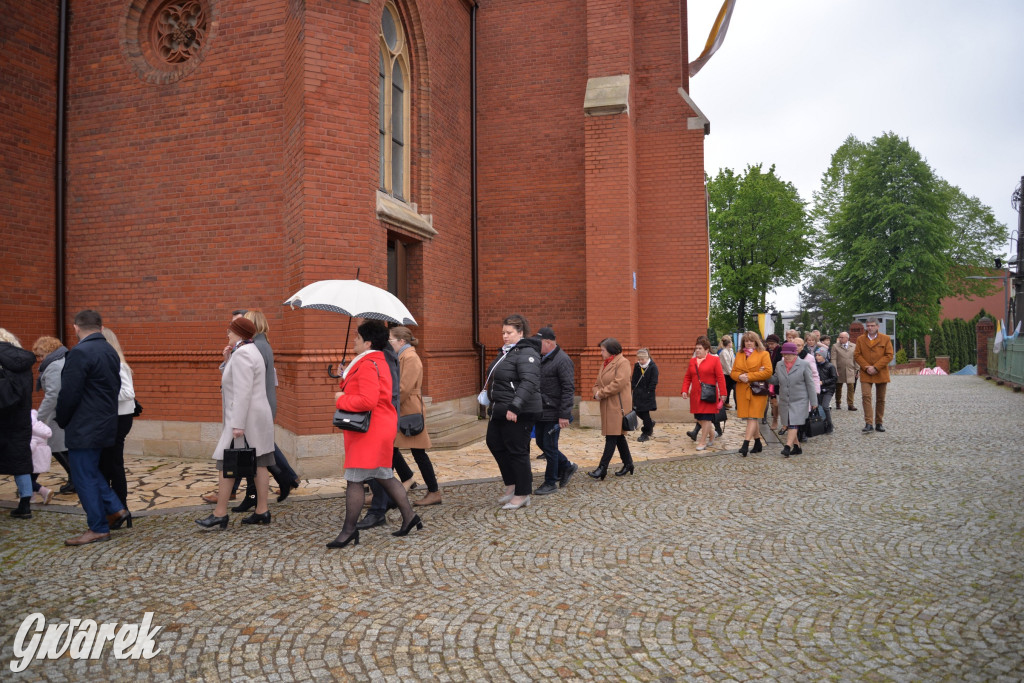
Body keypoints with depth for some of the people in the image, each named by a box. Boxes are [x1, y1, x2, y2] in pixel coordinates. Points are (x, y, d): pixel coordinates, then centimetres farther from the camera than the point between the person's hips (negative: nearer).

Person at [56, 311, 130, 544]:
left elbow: (69, 394, -17)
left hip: (84, 428, -9)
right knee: (90, 471, 22)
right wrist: (104, 412, 17)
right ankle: (116, 510, 20)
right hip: (105, 424, 9)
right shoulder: (111, 351, 8)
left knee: (85, 477, 2)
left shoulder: (80, 353, -18)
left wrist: (62, 421, -1)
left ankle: (99, 529, 10)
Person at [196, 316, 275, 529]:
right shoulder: (251, 350, 17)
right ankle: (262, 511, 11)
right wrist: (227, 360, 7)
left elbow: (243, 392, -22)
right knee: (259, 464, 8)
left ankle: (220, 513, 4)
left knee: (226, 464, -2)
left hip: (245, 417, -10)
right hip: (259, 416, 10)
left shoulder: (241, 353, -15)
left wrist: (237, 424, -24)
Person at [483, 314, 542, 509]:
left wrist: (515, 407, -33)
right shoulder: (507, 352, 15)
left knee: (517, 451, -2)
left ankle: (522, 495, 11)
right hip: (500, 411, 11)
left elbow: (529, 382, -28)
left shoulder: (526, 353, -16)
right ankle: (511, 485, 27)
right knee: (494, 443, 15)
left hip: (518, 413, -10)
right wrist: (493, 403, 24)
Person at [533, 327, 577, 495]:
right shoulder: (541, 359, 12)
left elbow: (568, 389, -19)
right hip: (541, 411, 9)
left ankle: (551, 483, 14)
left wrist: (564, 415, -22)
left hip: (553, 413, -9)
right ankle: (567, 467, 31)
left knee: (549, 447, -1)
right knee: (541, 443, 14)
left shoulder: (562, 360, -15)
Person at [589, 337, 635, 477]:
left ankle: (602, 468, -8)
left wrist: (601, 393, -14)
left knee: (612, 436, -7)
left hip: (617, 406, -9)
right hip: (607, 406, 9)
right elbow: (598, 383, 19)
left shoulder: (622, 363, -11)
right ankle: (628, 464, 24)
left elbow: (618, 384, -22)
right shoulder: (606, 364, 17)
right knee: (618, 436, 14)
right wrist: (597, 393, -3)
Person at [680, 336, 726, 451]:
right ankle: (711, 436, 29)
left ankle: (702, 442, 3)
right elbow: (687, 377, 13)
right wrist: (684, 390, 1)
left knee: (706, 418, -5)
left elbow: (720, 377, -6)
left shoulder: (714, 360, -3)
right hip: (695, 395, 5)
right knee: (699, 418, 8)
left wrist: (722, 393, -10)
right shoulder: (692, 361, 11)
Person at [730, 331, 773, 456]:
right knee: (750, 418, 8)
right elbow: (733, 372, 14)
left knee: (752, 417, -10)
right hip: (742, 390, 5)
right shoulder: (739, 355, 16)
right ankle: (757, 443, 20)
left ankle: (746, 444, -17)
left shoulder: (763, 354, 1)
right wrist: (740, 376, -9)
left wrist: (749, 376, -12)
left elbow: (768, 372, -9)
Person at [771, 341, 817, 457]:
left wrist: (813, 401, -2)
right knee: (788, 425, 9)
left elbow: (810, 384, -1)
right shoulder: (779, 365, 10)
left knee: (793, 424, -14)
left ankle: (788, 447, -21)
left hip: (799, 401, -5)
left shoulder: (804, 365, -3)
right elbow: (775, 380, 15)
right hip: (784, 401, 5)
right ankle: (797, 447, 20)